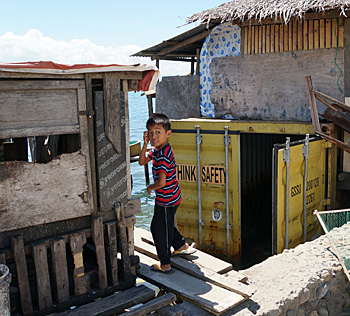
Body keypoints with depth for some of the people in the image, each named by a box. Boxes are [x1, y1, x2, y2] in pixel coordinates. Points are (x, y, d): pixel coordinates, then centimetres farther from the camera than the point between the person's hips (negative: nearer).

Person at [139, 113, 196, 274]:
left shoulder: (163, 156, -28)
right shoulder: (157, 149, 2)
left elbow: (161, 182, -33)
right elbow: (142, 162, 6)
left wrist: (150, 187, -12)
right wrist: (145, 144, -8)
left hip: (166, 199, -10)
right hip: (172, 197, 10)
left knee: (159, 229, 4)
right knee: (166, 225, 27)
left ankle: (165, 264, 18)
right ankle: (182, 246, 46)